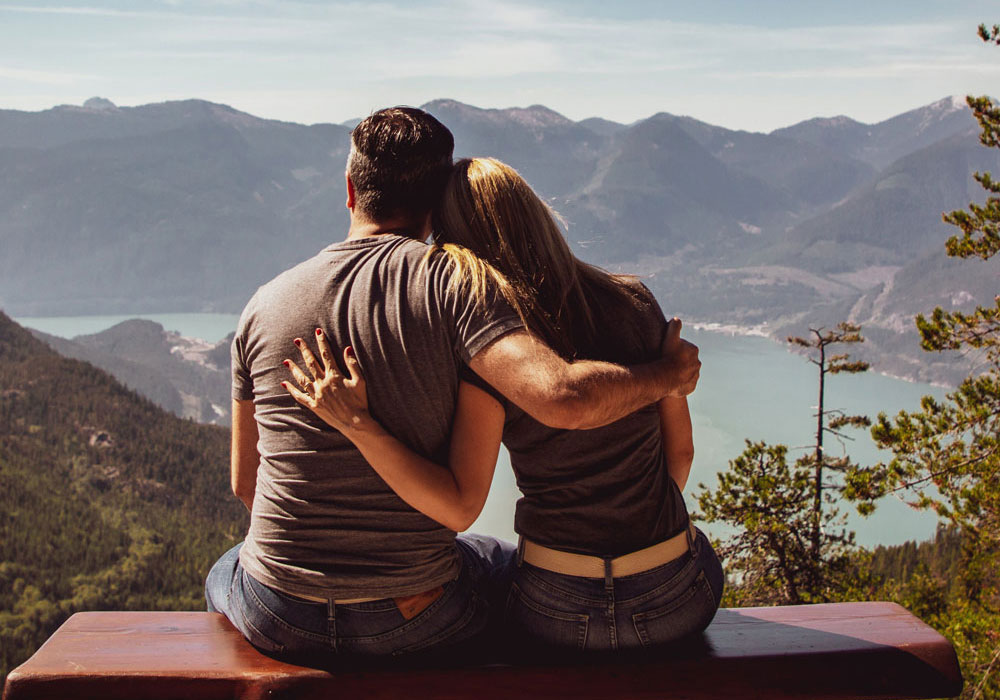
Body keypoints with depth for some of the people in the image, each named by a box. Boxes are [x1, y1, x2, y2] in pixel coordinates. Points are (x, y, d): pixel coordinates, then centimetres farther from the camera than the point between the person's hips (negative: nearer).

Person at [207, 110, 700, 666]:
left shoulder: (265, 304, -2)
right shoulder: (449, 284, -14)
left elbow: (244, 482, 7)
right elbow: (564, 398, -29)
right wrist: (668, 375, -10)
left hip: (278, 621, 2)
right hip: (415, 620, -2)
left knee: (224, 573, 38)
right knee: (512, 564, 31)